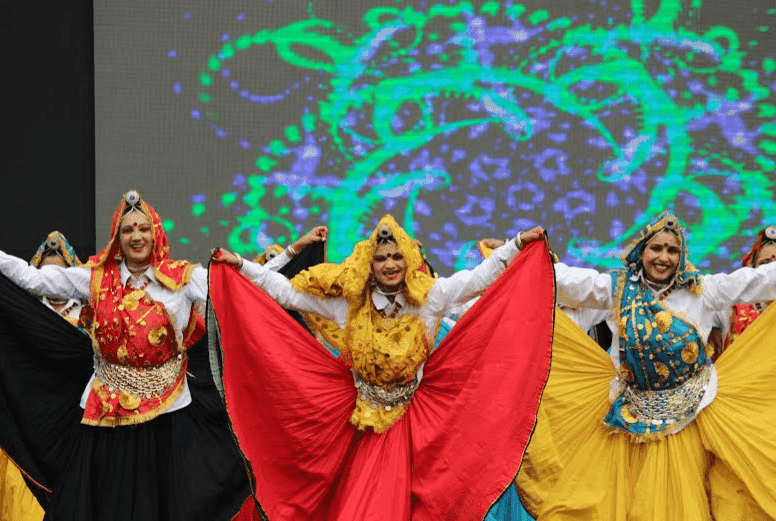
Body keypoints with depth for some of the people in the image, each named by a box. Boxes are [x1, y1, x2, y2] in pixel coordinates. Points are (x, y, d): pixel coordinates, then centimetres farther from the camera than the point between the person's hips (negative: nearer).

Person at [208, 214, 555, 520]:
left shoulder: (429, 297, -5)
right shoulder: (347, 301, -5)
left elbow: (482, 277, -3)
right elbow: (286, 292, -1)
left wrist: (518, 244, -10)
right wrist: (239, 266, -4)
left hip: (410, 418, 0)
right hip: (361, 418, 1)